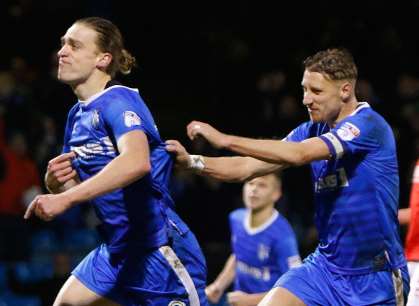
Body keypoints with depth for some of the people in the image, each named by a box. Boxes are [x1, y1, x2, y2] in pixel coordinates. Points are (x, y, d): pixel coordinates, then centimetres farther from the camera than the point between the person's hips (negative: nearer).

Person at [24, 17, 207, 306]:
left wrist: (64, 199, -39)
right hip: (117, 250, 9)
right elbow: (76, 187, 18)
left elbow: (137, 162, -37)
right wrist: (55, 182, -7)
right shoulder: (77, 114, 10)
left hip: (159, 249, -9)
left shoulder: (119, 101, -17)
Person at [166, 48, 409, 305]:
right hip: (327, 264, 6)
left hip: (376, 277, -6)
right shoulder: (311, 131, 7)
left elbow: (298, 155, -27)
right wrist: (191, 161, -12)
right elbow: (247, 167, 4)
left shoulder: (369, 124, -16)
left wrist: (224, 139, -27)